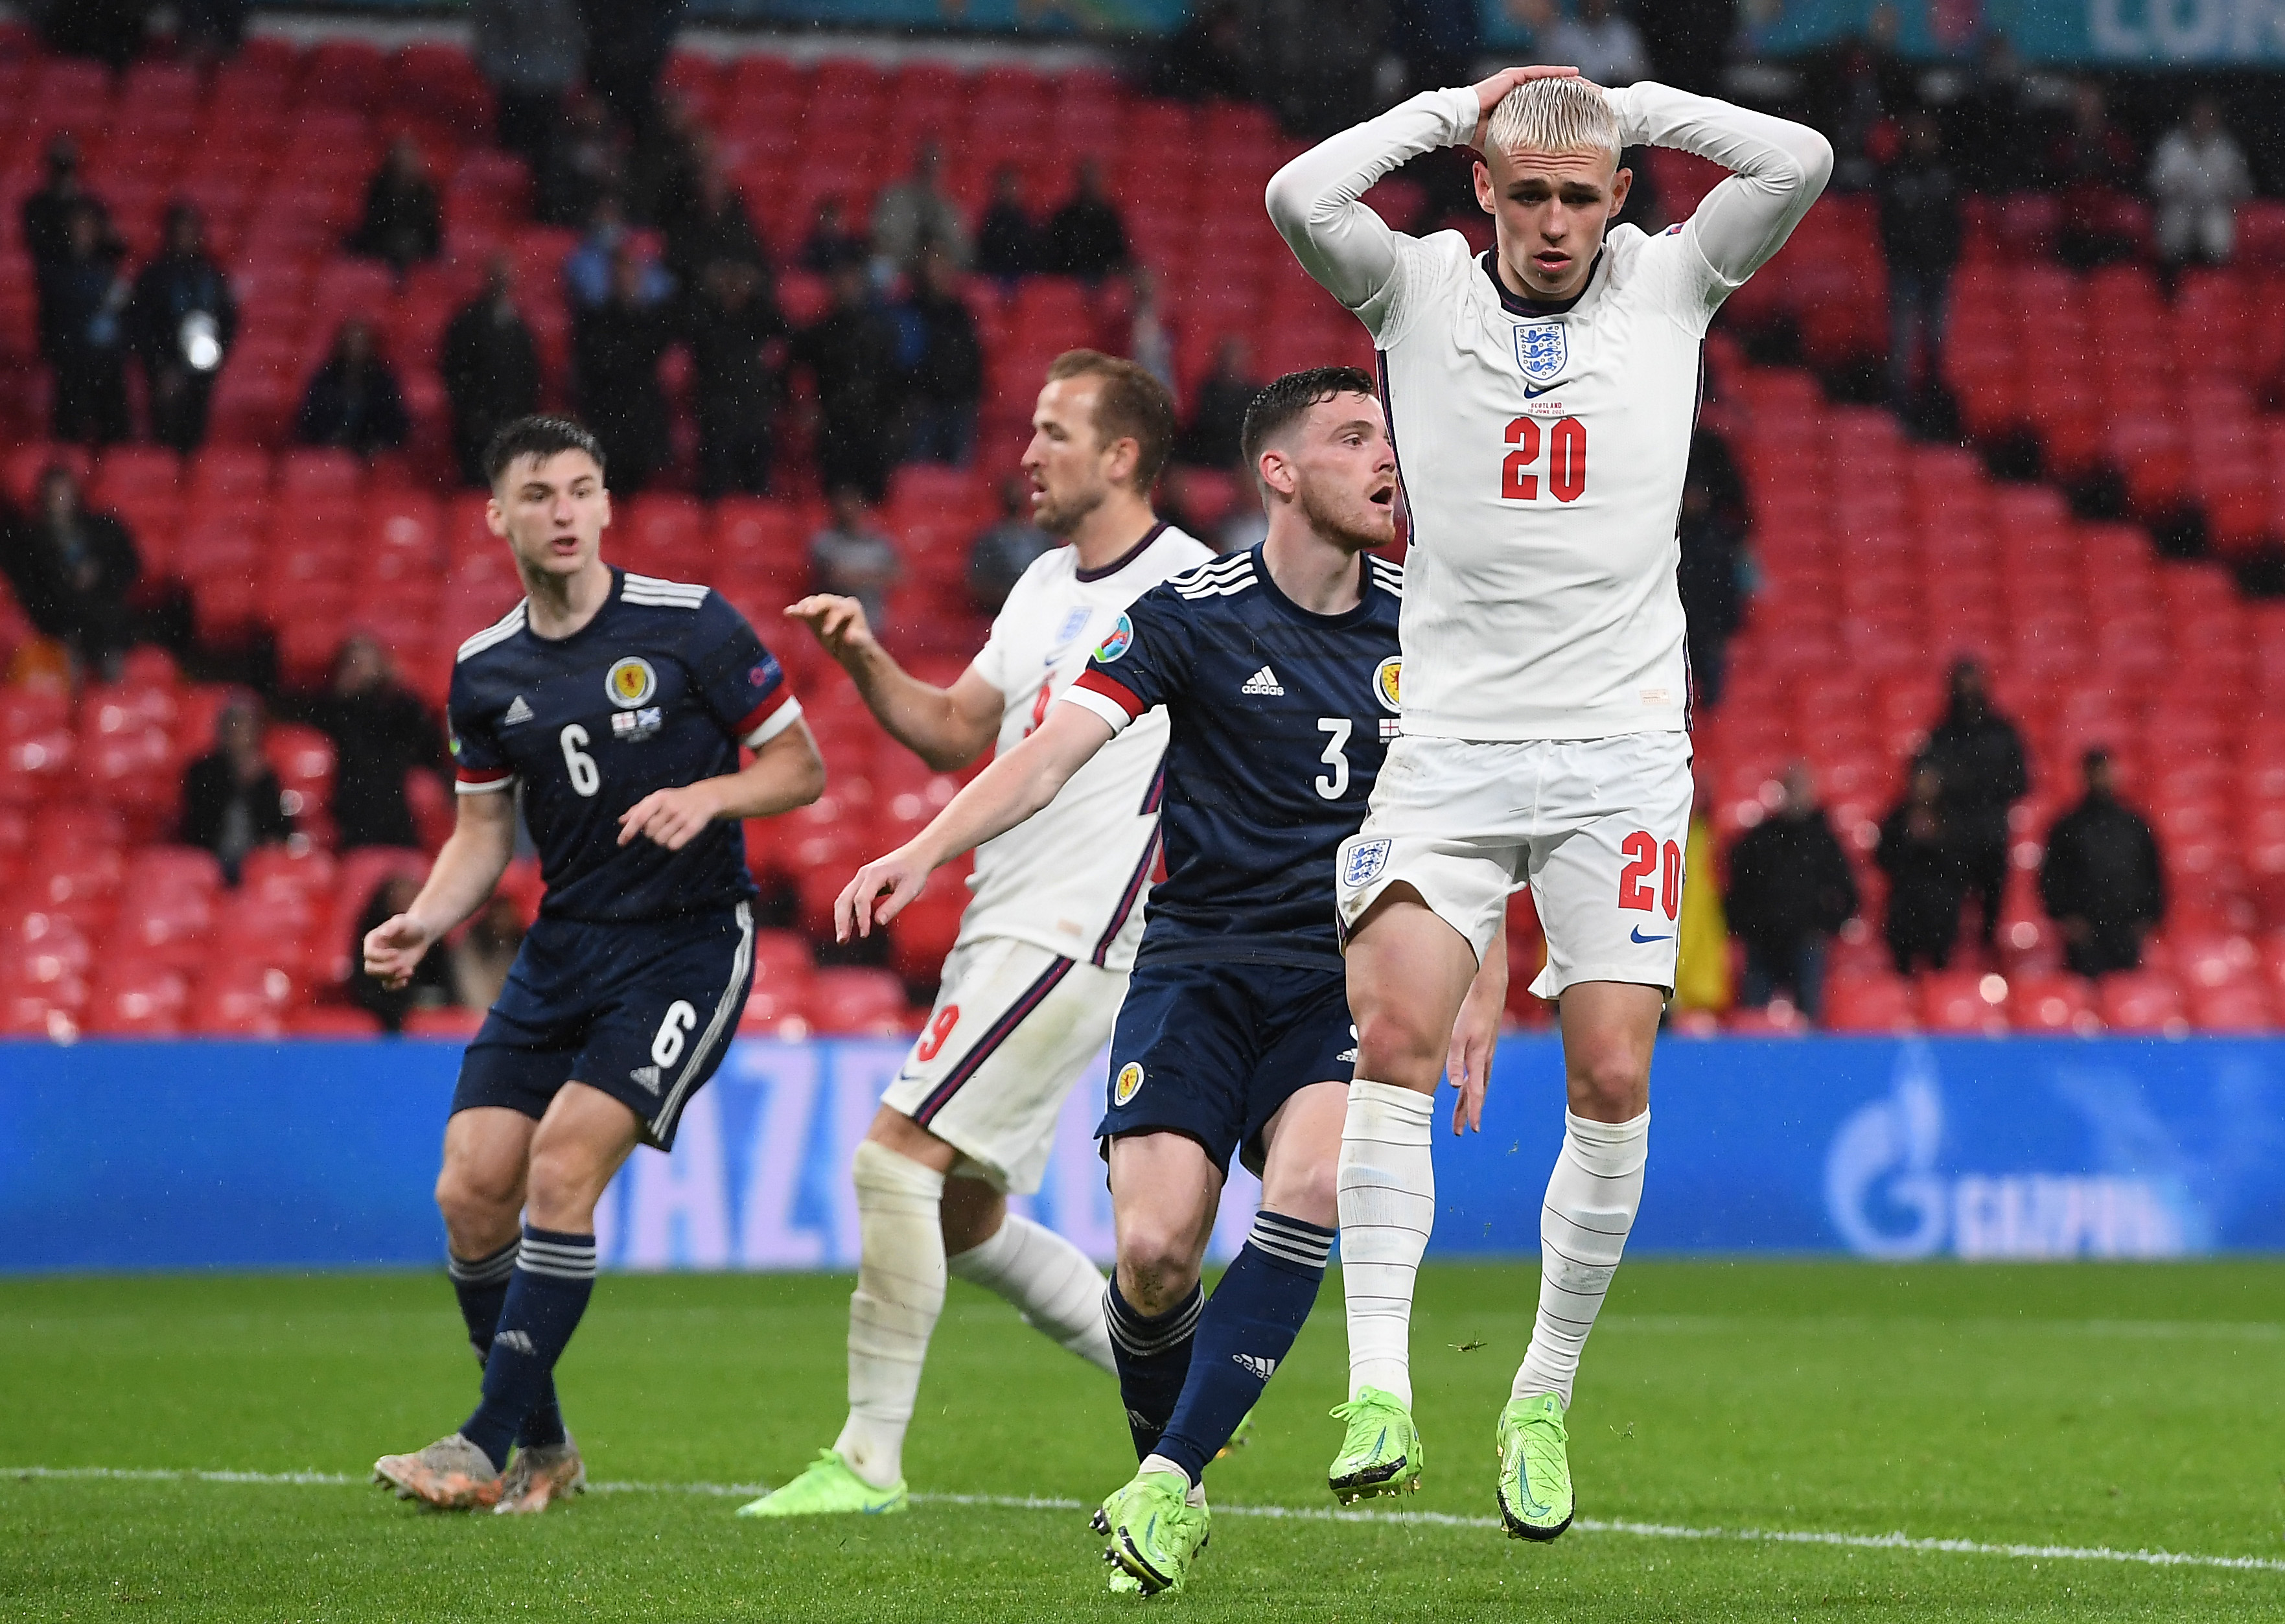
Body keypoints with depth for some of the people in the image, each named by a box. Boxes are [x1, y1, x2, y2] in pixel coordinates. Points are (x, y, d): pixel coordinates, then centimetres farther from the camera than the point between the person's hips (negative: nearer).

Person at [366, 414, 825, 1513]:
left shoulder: (691, 627, -9)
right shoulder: (485, 670, 5)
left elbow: (800, 768, -3)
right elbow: (484, 834, 14)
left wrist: (706, 797, -21)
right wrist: (422, 924, -4)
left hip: (688, 942, -5)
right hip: (562, 950, 5)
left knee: (562, 1164, -20)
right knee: (471, 1193, -5)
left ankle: (489, 1448, -13)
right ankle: (543, 1449, 13)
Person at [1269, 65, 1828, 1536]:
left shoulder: (1669, 285, 7)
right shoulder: (1420, 289, 5)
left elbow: (1800, 161, -6)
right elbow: (1299, 194, -13)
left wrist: (1629, 103, 2)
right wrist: (1454, 106, -2)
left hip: (1621, 751, 1)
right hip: (1452, 742, -1)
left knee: (1613, 1083, -5)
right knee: (1395, 1034, -19)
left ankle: (1547, 1397, 9)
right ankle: (1380, 1390, -20)